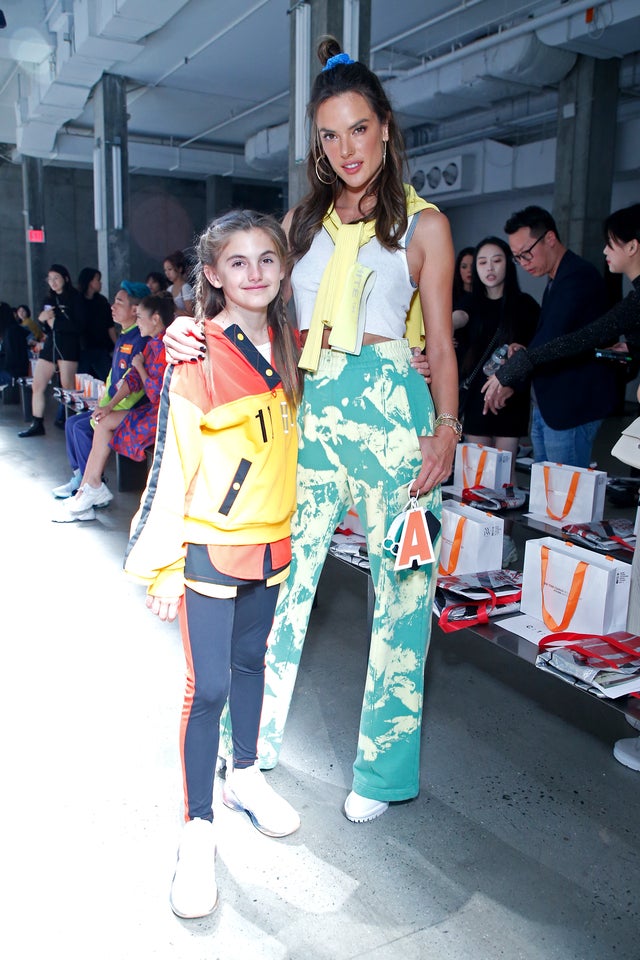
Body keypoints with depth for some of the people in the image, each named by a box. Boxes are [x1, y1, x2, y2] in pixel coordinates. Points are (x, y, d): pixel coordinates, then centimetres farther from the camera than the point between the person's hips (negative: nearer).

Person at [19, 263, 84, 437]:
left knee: (68, 388, -6)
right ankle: (37, 425, 13)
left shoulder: (74, 298, -4)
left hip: (68, 346, -7)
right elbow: (43, 327, 19)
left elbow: (78, 326, -11)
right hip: (50, 345, 7)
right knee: (37, 386, 5)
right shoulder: (49, 299, 16)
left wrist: (55, 322, -11)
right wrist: (41, 318, -2)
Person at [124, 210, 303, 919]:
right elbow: (171, 463, -14)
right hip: (209, 543, -6)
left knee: (250, 661, 19)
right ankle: (197, 828, 15)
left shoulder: (286, 345, 4)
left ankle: (244, 777, 39)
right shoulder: (196, 356, -14)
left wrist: (294, 525, 15)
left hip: (271, 539, 6)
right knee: (208, 684, -1)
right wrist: (162, 563, -15)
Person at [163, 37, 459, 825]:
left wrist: (447, 428, -9)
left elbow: (441, 343, 4)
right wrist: (195, 330, -8)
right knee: (283, 574, 7)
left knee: (400, 585, 2)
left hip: (391, 408, -2)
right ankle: (252, 739, 27)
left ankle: (382, 767, 21)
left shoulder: (423, 224, 7)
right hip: (308, 406, 3)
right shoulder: (302, 220, 15)